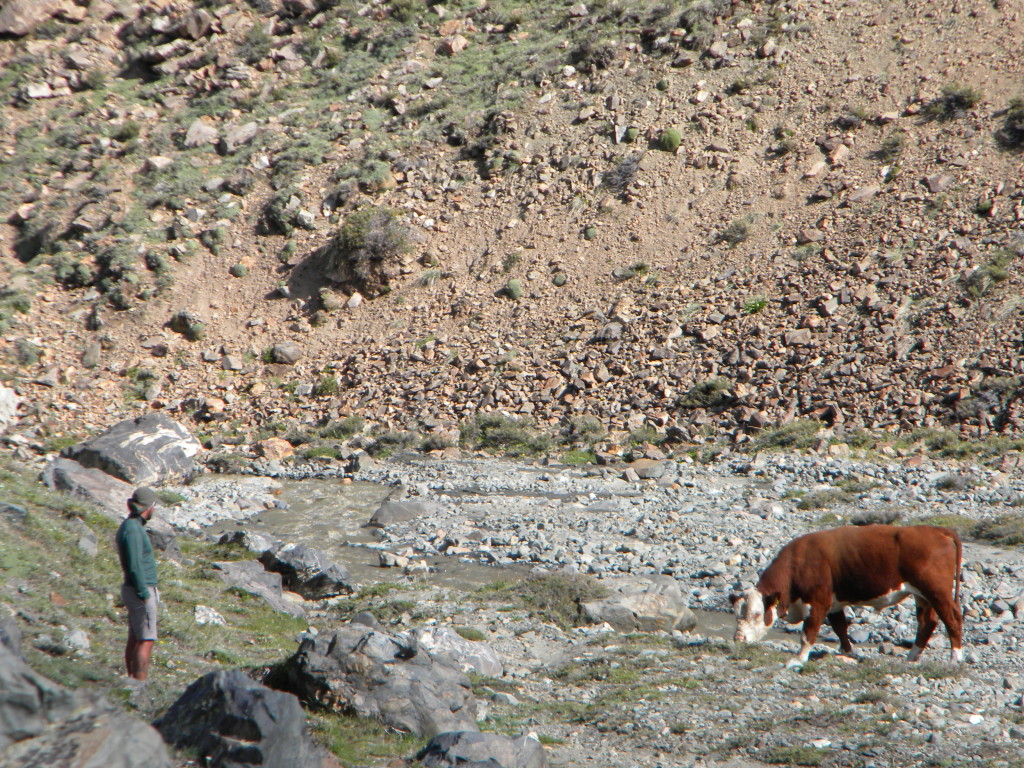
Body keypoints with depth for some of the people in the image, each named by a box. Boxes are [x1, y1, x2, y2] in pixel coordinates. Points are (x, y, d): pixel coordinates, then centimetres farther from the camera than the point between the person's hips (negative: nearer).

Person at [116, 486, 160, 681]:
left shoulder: (129, 526, 13)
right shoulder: (133, 529, -19)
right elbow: (135, 566, -23)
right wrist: (144, 594, -20)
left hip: (134, 590, 10)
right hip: (141, 591, -10)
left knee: (134, 640, 13)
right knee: (146, 641, -9)